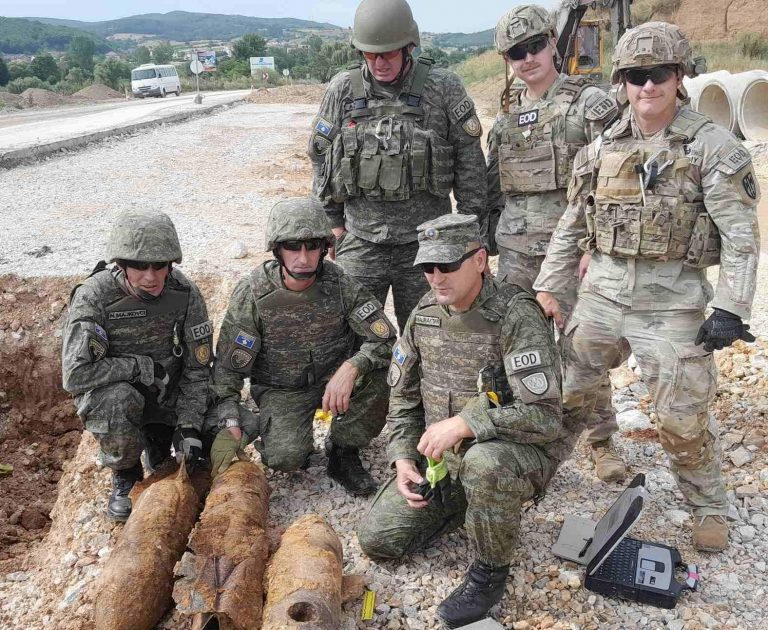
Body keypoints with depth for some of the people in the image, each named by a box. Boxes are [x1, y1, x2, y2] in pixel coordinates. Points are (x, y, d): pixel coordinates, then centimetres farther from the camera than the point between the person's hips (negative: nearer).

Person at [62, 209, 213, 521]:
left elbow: (197, 369, -9)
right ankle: (125, 475, -6)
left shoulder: (185, 293, -15)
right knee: (117, 401, -36)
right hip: (109, 392, -3)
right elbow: (75, 374, -31)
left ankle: (158, 442, 20)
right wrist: (142, 366, -26)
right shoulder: (94, 297, -23)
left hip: (167, 392, 3)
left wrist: (189, 428, -17)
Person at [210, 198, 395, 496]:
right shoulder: (252, 293, -18)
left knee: (373, 374, -29)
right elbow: (228, 365, -12)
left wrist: (351, 368, -37)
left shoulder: (340, 284, -15)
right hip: (281, 389, -2)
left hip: (332, 377, 2)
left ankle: (343, 452, -4)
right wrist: (230, 424, -20)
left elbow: (384, 337, -19)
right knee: (284, 457, -27)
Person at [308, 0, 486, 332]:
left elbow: (469, 161, 0)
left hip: (424, 241, -1)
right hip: (361, 241, 1)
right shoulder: (343, 90, 1)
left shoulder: (443, 89, -3)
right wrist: (332, 221, 8)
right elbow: (321, 156, 9)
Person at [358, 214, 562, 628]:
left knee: (483, 463, -40)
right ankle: (470, 503, 19)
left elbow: (544, 417, -27)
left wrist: (463, 423, -32)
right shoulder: (425, 313, 0)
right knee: (377, 540, -1)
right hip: (439, 459, 6)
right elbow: (403, 395, 9)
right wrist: (403, 458, -3)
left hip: (509, 454, -6)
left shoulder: (517, 317, -22)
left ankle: (490, 571, -12)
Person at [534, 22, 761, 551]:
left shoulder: (713, 147, -7)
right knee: (561, 391, 13)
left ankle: (710, 507, 27)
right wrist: (548, 287, 7)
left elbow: (741, 237, -9)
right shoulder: (601, 150, 6)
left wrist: (730, 309, -16)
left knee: (684, 418, 2)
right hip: (602, 293, 4)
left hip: (672, 302, -4)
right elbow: (572, 227, 12)